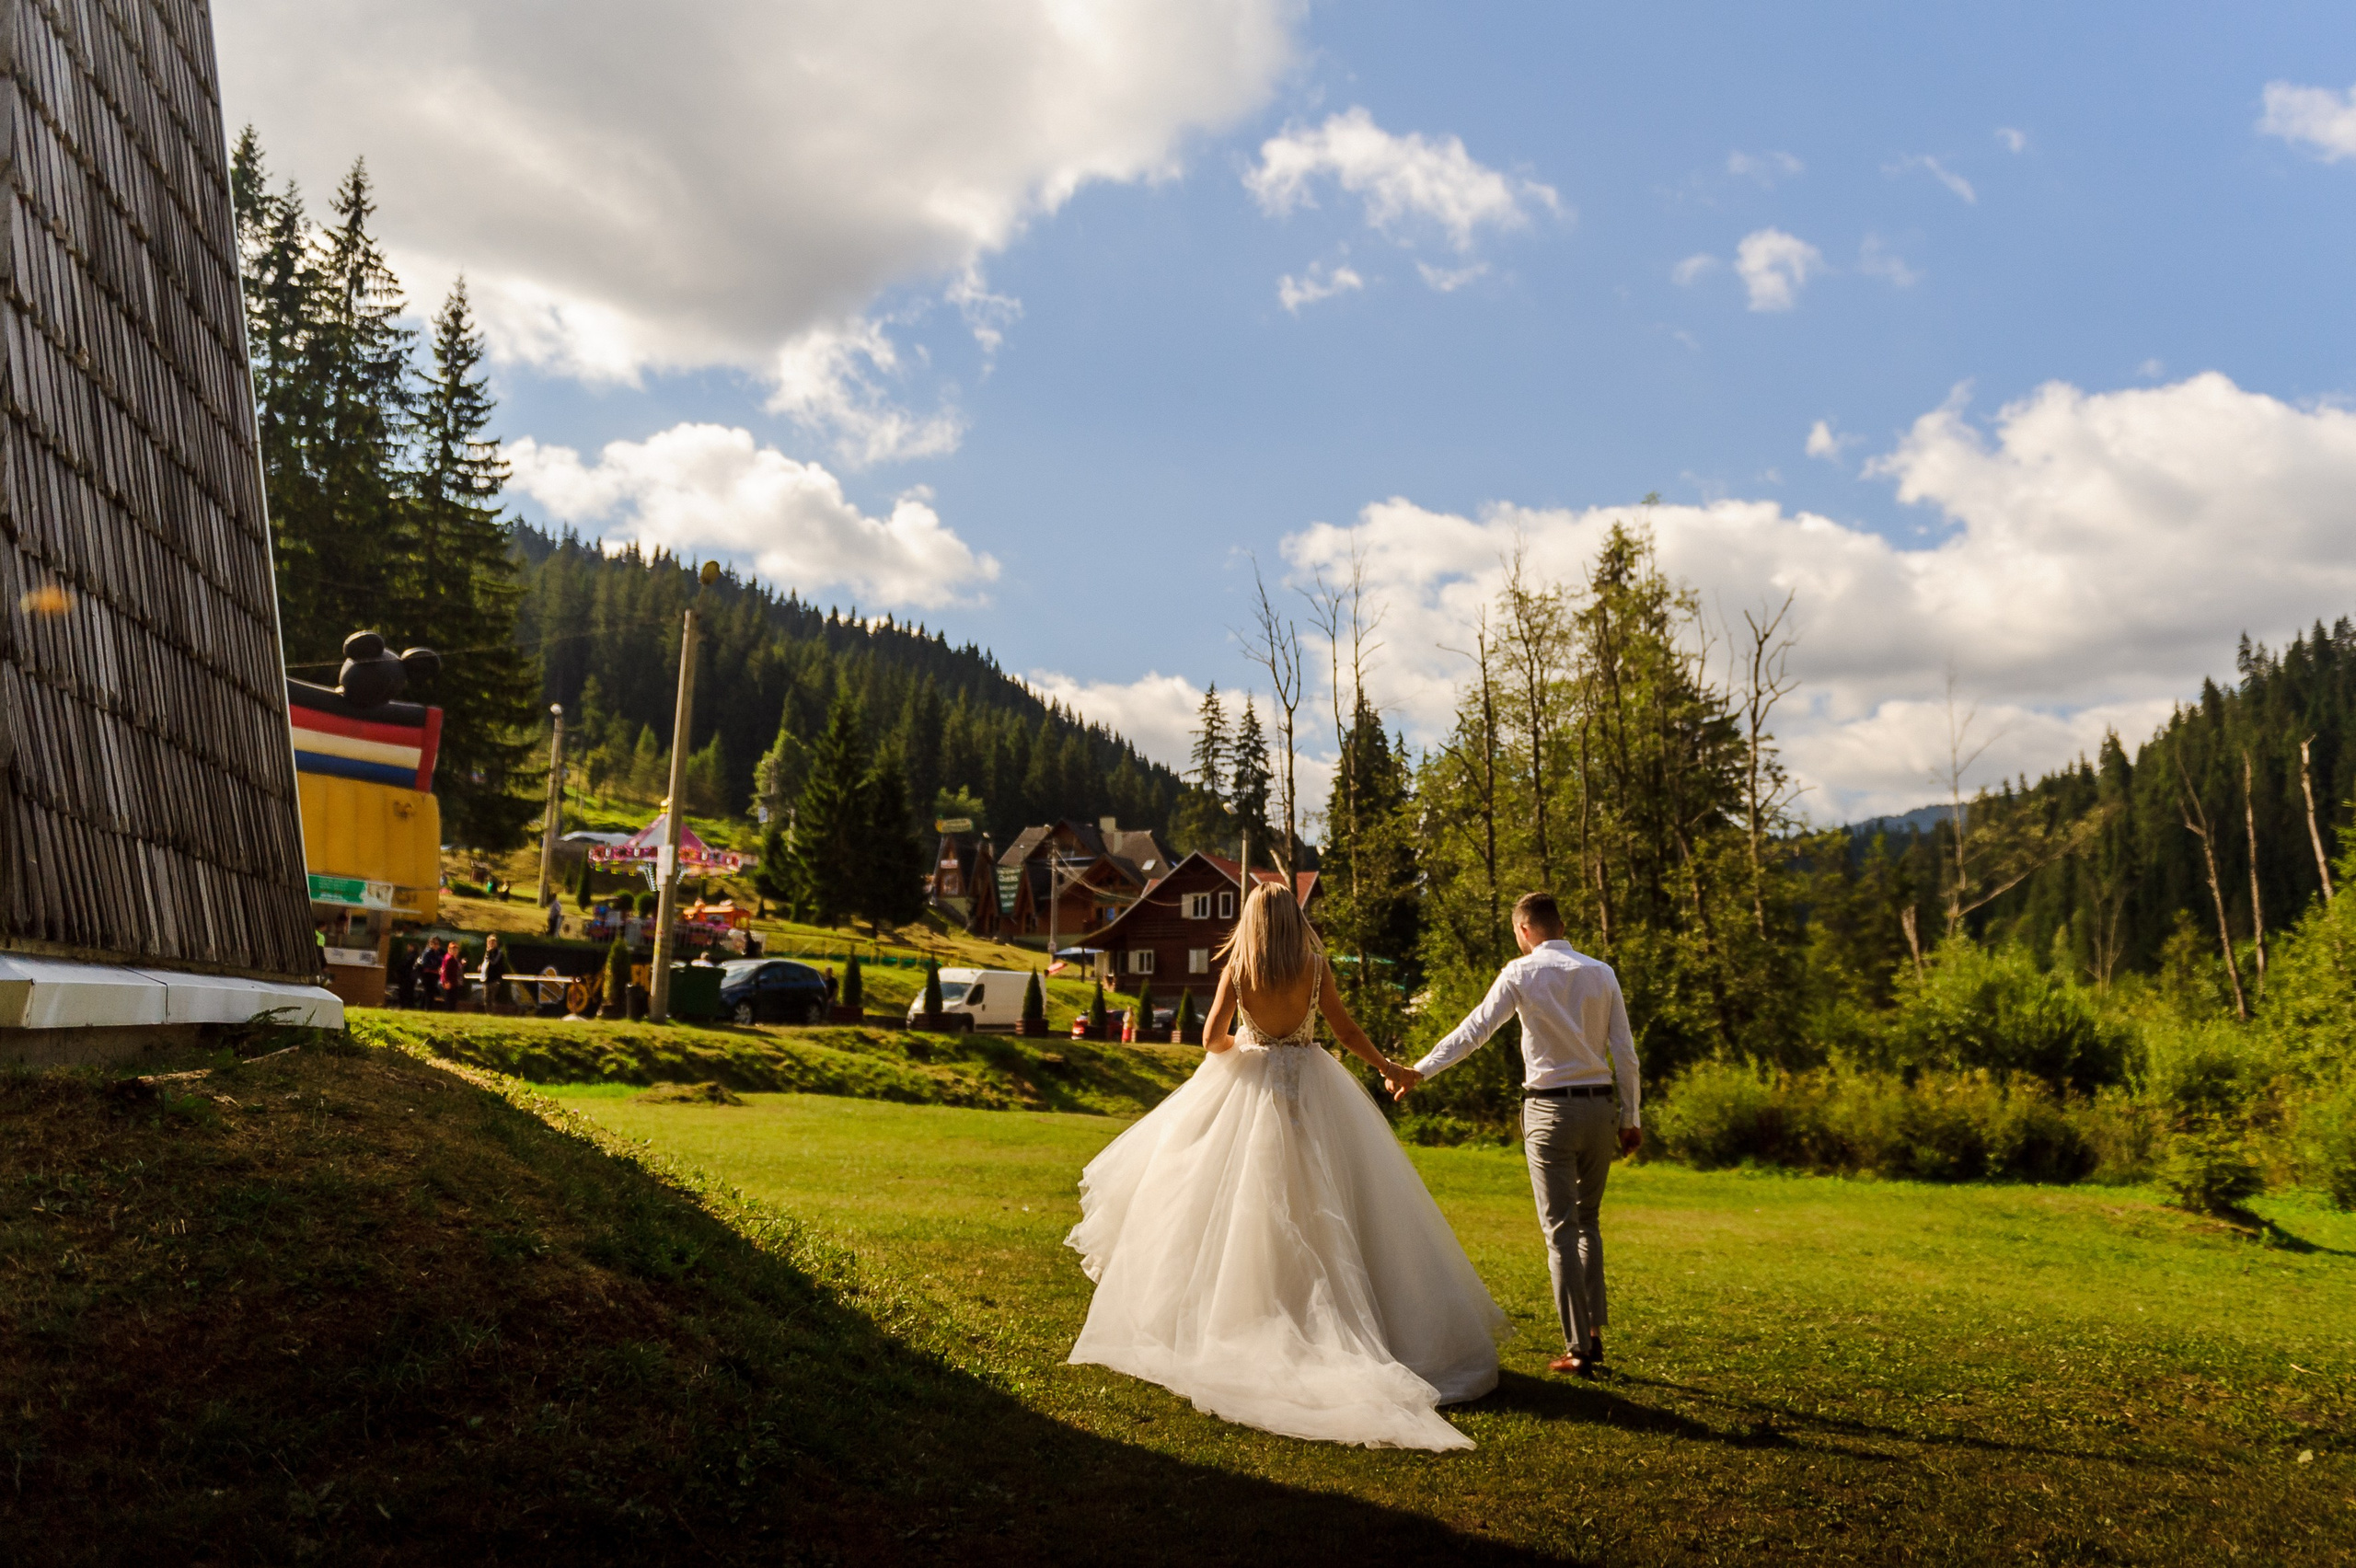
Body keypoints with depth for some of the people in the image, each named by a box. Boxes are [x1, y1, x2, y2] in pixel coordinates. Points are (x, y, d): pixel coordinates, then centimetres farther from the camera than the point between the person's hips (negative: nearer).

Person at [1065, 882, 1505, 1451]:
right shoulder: (1315, 966, -4)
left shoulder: (1237, 969, -5)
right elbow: (1346, 1029, 1)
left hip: (1250, 1084, 0)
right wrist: (1388, 1068, 16)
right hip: (1311, 1087, 0)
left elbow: (1213, 1037, -8)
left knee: (1245, 1205, 9)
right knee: (1321, 1207, 5)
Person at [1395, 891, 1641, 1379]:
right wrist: (1629, 1117, 10)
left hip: (1549, 1109, -4)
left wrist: (1420, 1069, -2)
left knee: (1561, 1231, 1)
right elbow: (1625, 1055, 4)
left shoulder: (1521, 973, -4)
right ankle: (1593, 1331, 16)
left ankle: (1577, 1348, 3)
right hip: (1600, 1104, 4)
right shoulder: (1602, 973, 6)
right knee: (1588, 1222, 19)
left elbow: (1474, 1031, -8)